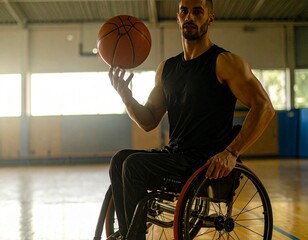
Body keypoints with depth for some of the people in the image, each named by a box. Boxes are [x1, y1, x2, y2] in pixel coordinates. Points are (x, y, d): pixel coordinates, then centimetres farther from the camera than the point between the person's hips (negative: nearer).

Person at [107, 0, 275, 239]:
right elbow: (149, 122, 13)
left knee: (134, 164, -20)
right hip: (175, 156, 7)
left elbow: (264, 107, -14)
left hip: (208, 162, -7)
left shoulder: (225, 62, -7)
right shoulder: (166, 68, 13)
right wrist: (125, 95, -6)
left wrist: (232, 152, -25)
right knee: (120, 160, -7)